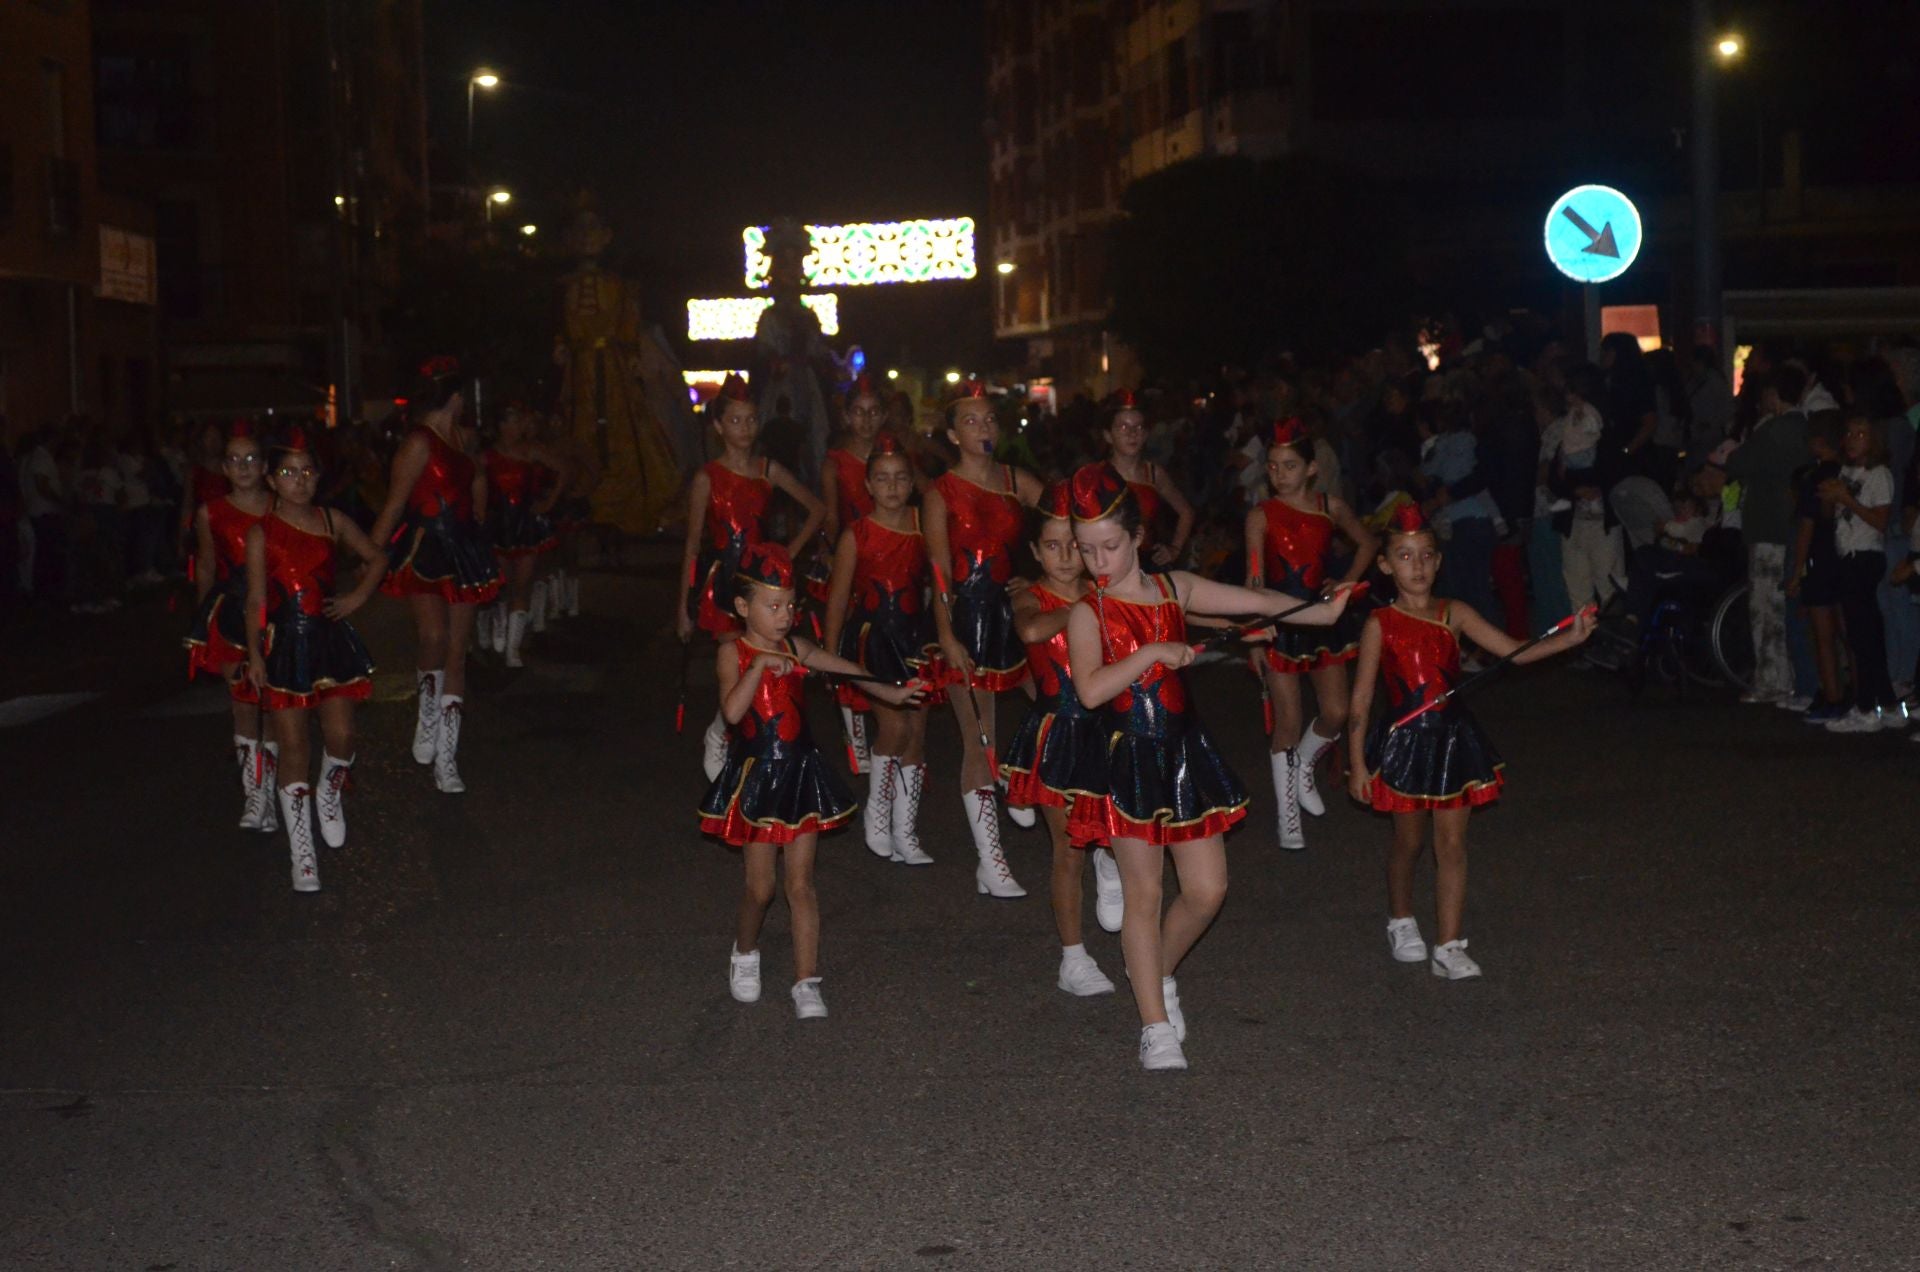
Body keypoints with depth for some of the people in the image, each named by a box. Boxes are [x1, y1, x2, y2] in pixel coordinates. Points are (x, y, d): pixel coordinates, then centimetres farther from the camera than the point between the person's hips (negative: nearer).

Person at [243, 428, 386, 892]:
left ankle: (330, 795, 33)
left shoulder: (332, 522, 5)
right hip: (285, 643, -2)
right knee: (292, 745, -1)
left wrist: (355, 599, 4)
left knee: (340, 735, -3)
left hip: (330, 637, 3)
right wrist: (254, 654, -9)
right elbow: (256, 599, -4)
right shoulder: (262, 533, -2)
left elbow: (376, 559, 18)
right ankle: (302, 854, 3)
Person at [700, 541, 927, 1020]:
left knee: (801, 883, 2)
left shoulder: (794, 649, 4)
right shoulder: (733, 653, -10)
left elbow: (846, 670, 17)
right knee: (761, 885, 3)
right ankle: (745, 953, 33)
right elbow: (732, 711, -26)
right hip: (756, 777, -3)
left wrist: (890, 692, 15)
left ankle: (807, 983, 3)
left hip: (800, 774, 3)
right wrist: (761, 665, -29)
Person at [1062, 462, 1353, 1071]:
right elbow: (1090, 689, -22)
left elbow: (1256, 601, 9)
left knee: (1207, 889, 5)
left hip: (1186, 753, 4)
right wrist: (1154, 653, -22)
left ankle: (1157, 974, 32)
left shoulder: (1175, 588, 6)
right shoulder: (1088, 614, -6)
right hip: (1131, 761, -4)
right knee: (1144, 894, 0)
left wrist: (1323, 613, 3)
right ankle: (1156, 1026, 7)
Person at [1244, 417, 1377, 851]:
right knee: (1287, 721, -1)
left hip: (1323, 618, 3)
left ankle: (1303, 767, 33)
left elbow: (1368, 543, 18)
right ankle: (1288, 818, 10)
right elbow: (1255, 579, -12)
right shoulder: (1261, 517, -7)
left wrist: (1346, 584, 4)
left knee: (1336, 713, 1)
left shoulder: (1330, 509, 2)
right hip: (1280, 621, -3)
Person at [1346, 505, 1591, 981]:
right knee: (1409, 840, 12)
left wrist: (1569, 638, -18)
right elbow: (1361, 697, -5)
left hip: (1452, 737, 2)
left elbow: (1514, 652, -4)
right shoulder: (1380, 625, -7)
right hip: (1404, 740, -2)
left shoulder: (1454, 615, 0)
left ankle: (1449, 947, 6)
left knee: (1452, 843, 2)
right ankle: (1401, 922, 38)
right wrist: (1358, 761, -7)